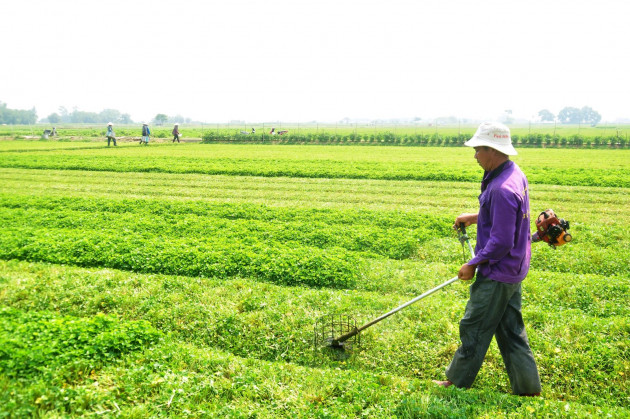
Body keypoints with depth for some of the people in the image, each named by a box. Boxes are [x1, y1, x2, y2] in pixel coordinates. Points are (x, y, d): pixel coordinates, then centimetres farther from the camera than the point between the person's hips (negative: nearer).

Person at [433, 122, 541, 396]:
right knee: (510, 330, 18)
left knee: (474, 328, 6)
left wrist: (473, 265, -15)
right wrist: (475, 217, 16)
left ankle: (457, 381, 23)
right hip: (512, 270, 10)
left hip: (498, 274, -10)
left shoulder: (502, 189, -28)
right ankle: (527, 387, 27)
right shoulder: (515, 174, 5)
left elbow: (501, 243, -27)